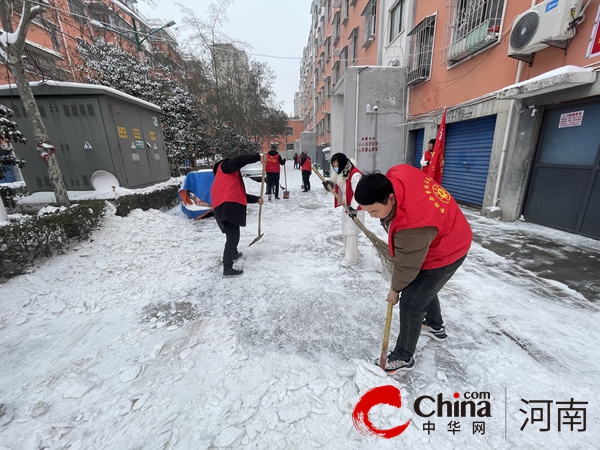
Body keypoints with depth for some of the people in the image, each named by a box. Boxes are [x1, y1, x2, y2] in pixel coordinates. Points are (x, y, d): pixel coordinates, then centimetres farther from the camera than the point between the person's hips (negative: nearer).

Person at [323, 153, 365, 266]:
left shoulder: (355, 174, -26)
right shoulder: (340, 173, 2)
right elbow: (338, 186, 13)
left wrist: (353, 207, -26)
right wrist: (330, 184, -6)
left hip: (354, 208, -9)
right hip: (346, 205, 10)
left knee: (351, 232, -5)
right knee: (345, 230, 19)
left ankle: (351, 258, 7)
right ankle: (347, 250, 38)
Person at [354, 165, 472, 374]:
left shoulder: (412, 226, -42)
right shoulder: (394, 176, -21)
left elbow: (407, 266, -25)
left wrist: (395, 289, -7)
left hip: (444, 254, -9)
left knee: (411, 303, 0)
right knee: (423, 288, 27)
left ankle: (403, 358, 21)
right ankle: (435, 326, 53)